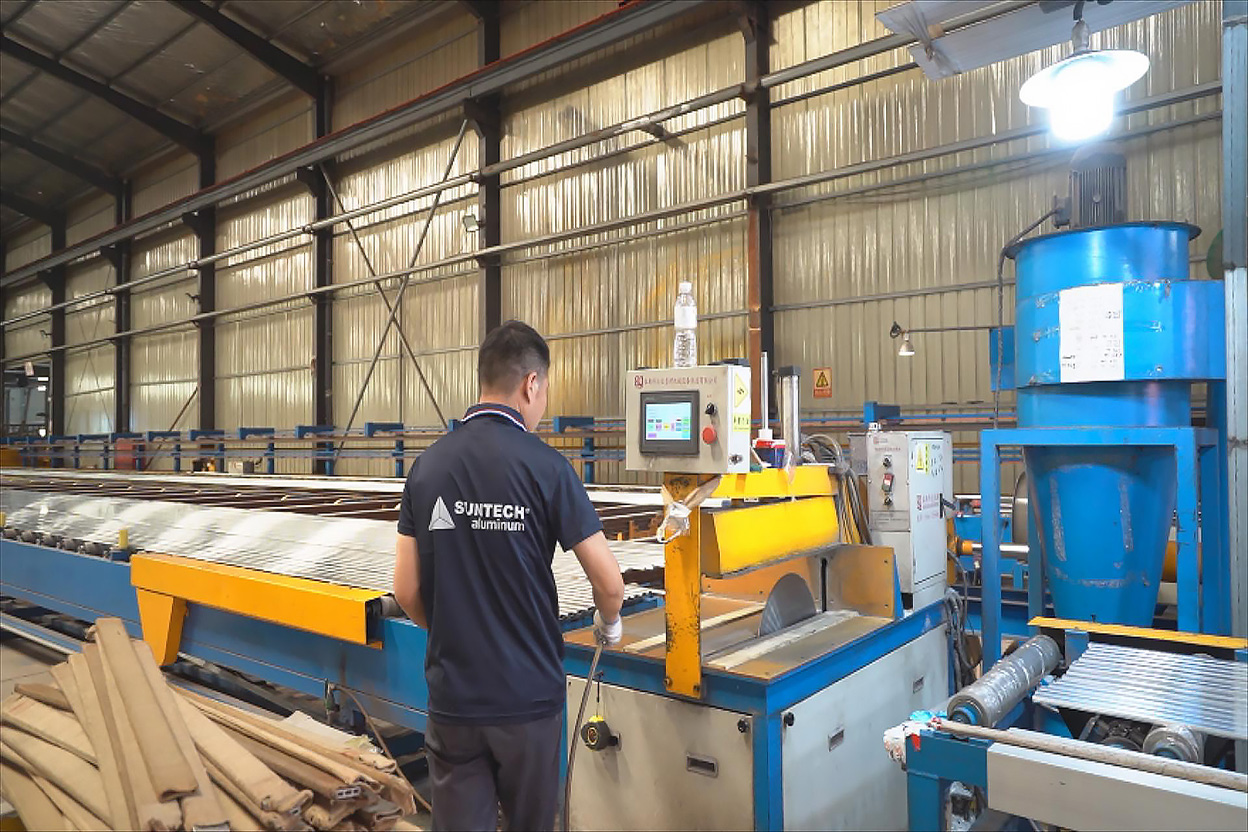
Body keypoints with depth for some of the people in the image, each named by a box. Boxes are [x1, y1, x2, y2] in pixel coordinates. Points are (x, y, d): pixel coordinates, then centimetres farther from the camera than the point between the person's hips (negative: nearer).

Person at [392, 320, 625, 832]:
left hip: (452, 695, 3)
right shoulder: (544, 465, -14)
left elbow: (406, 591, 1)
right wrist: (608, 623, 10)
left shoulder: (428, 466, -2)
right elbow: (609, 583, -12)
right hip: (528, 695, -2)